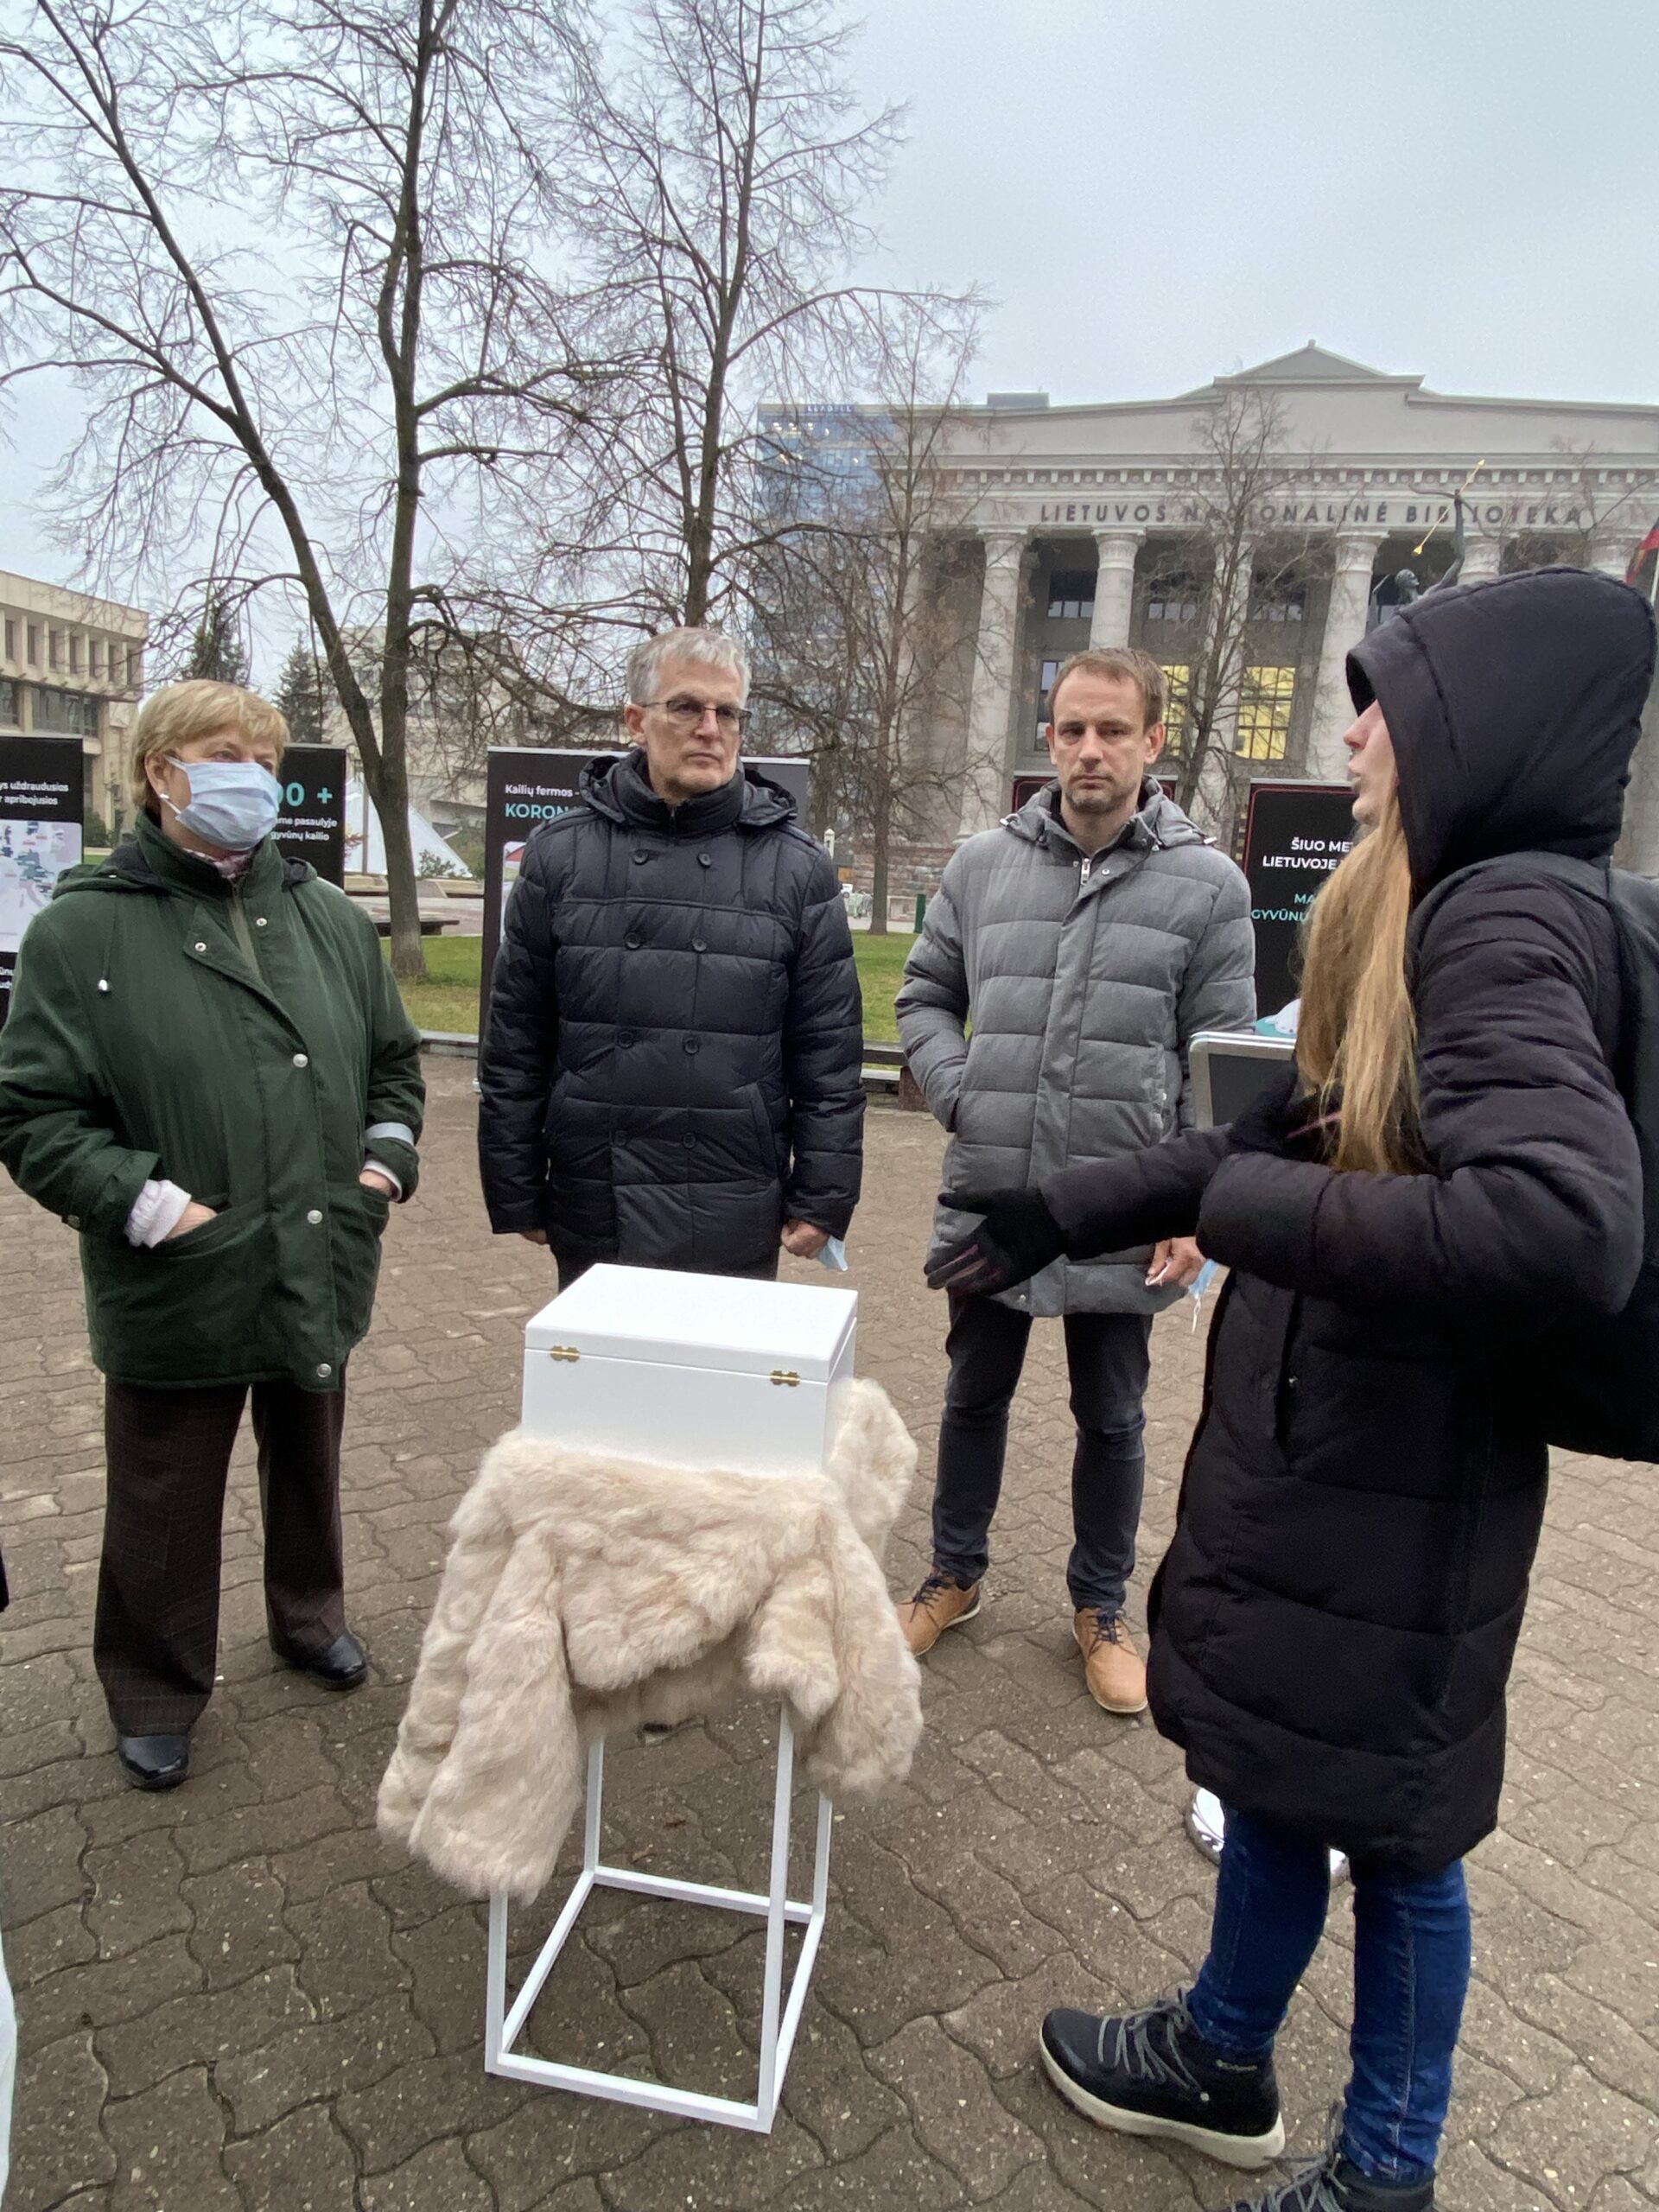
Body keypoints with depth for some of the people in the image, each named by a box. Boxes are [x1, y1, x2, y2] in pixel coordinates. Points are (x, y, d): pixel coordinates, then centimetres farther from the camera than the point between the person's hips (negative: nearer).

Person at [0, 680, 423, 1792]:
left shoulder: (329, 917, 3)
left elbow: (394, 1058, 14)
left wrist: (388, 1153, 1)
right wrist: (139, 1200, -19)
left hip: (319, 1276, 4)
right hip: (175, 1290, -4)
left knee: (310, 1469, 25)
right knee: (166, 1505, 15)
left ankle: (310, 1615, 50)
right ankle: (156, 1695, 38)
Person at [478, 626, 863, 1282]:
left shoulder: (796, 866, 0)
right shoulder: (562, 853, 1)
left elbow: (830, 1051, 0)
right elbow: (514, 1044, 3)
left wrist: (821, 1199, -3)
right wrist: (515, 1195, 2)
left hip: (736, 1231, 0)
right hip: (593, 1223, 1)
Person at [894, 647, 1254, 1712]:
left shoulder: (1207, 883, -5)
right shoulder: (983, 864, 1)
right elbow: (925, 996, 10)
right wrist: (957, 1091, -6)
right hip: (989, 1200, 2)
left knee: (1111, 1419, 15)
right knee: (975, 1397, 19)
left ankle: (1102, 1606, 37)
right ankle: (957, 1575, 41)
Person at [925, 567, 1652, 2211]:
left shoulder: (1509, 920, -20)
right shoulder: (1437, 909, 8)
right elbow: (1278, 1138, 14)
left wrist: (1252, 1211, -24)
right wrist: (1056, 1216, 15)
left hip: (1395, 1478, -8)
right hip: (1310, 1441, 8)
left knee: (1381, 1821, 13)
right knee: (1271, 1775, 23)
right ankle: (1218, 2060, 47)